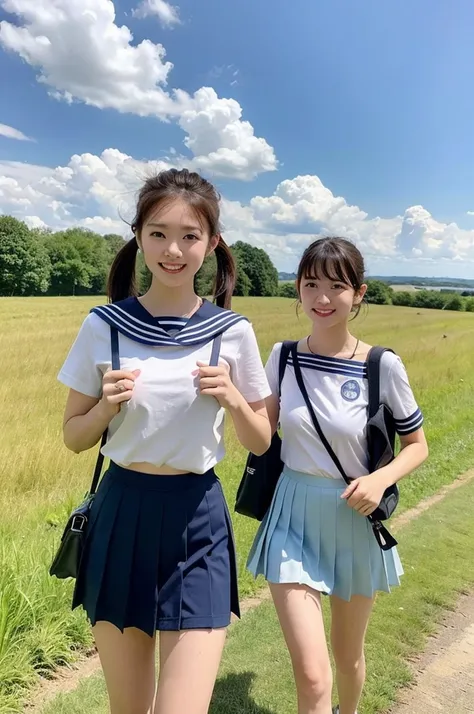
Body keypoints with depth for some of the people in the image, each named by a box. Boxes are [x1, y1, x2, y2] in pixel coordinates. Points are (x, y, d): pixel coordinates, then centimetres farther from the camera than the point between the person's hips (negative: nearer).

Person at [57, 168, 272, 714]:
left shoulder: (232, 332, -6)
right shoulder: (103, 326, -6)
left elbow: (260, 443, 2)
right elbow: (74, 438, 3)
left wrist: (233, 399, -16)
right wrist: (107, 405, -16)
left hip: (197, 521, -1)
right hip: (121, 514, 1)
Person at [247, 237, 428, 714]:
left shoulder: (383, 367, -14)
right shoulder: (283, 356, -6)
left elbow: (417, 445, -2)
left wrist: (381, 479, -20)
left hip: (355, 520, 0)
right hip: (295, 518, 1)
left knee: (347, 654, 23)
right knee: (312, 675, -4)